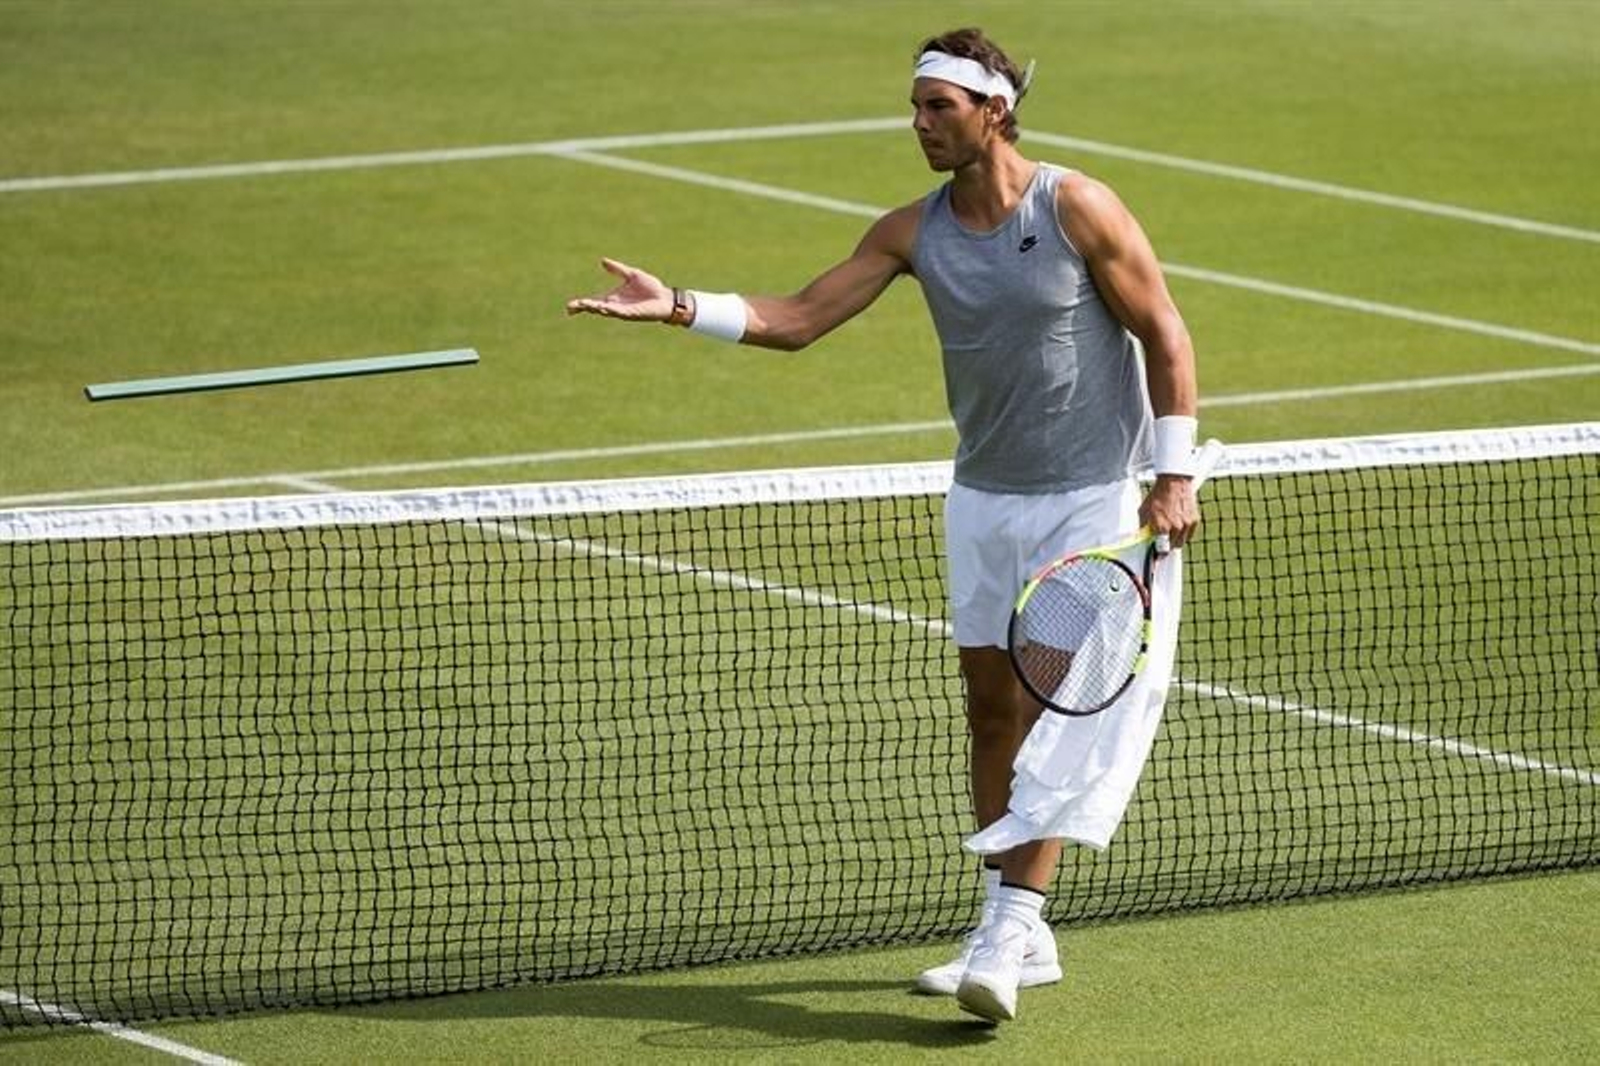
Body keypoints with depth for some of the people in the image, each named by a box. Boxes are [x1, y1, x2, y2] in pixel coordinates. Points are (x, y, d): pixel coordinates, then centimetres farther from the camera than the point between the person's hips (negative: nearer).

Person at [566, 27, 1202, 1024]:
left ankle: (1011, 935, -14)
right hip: (983, 499, 6)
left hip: (1091, 497, -6)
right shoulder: (914, 232, 1)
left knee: (1048, 710, -11)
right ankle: (1014, 935, 13)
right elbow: (797, 319, -1)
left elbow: (1166, 336, -8)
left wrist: (1174, 474, -13)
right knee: (993, 711, 6)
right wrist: (678, 305, -15)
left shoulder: (1077, 210, -13)